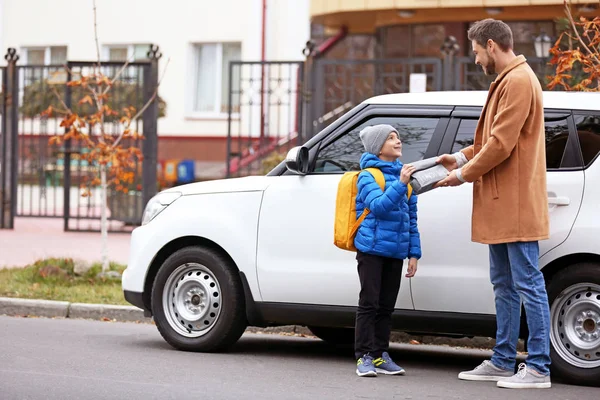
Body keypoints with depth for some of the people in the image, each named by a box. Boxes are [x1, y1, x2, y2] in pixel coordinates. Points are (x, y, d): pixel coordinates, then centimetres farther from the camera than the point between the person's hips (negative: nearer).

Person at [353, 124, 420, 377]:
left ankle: (379, 355, 15)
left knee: (387, 306, 9)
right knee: (369, 304, -3)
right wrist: (400, 184, -28)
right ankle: (364, 357, -1)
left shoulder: (403, 175, 11)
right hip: (372, 249, -5)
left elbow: (411, 218, 14)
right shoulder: (368, 176, -5)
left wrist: (414, 253, 10)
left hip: (396, 251, 5)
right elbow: (379, 206, -20)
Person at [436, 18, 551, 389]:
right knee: (505, 285, 15)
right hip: (502, 206, 11)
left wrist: (464, 174, -9)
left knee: (528, 283, -8)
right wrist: (462, 158, 10)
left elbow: (501, 143, -19)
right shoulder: (507, 82, 18)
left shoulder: (519, 82, -15)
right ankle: (503, 362, 22)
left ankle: (539, 368, -6)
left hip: (517, 205, -11)